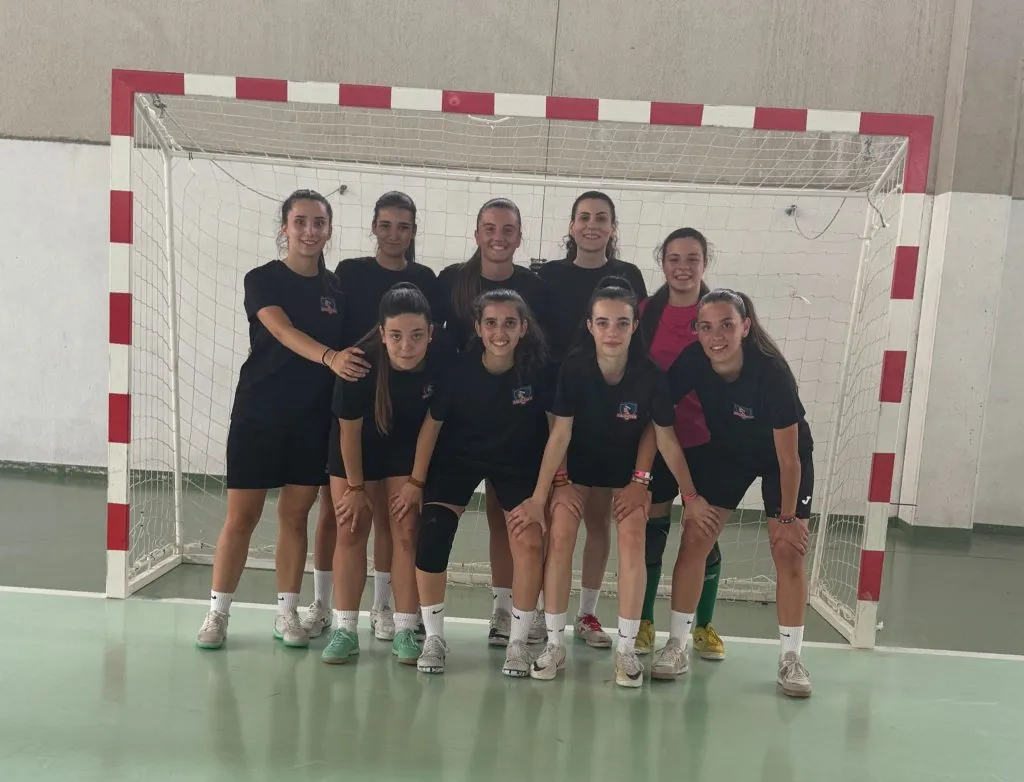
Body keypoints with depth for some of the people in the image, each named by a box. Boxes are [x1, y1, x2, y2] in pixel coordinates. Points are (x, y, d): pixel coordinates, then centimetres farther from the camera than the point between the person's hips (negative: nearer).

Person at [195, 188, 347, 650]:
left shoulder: (338, 288, 6)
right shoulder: (263, 279, -4)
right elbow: (284, 332, -22)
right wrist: (329, 356, -39)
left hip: (314, 419, 3)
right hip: (259, 413, -2)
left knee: (295, 516, 9)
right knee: (241, 517, 3)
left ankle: (287, 613, 20)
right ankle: (218, 612, 17)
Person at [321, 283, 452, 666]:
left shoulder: (442, 360, -31)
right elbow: (349, 428, -18)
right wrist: (356, 486, -8)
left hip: (409, 444, 1)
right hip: (359, 442, -1)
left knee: (407, 531, -2)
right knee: (351, 531, 2)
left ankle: (405, 631, 8)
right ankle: (345, 630, 13)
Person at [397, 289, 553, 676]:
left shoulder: (538, 369, -23)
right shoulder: (460, 367, -22)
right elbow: (433, 422, -10)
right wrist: (416, 481, -6)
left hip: (518, 463, 0)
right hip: (457, 459, 0)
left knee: (530, 543, -14)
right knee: (431, 538, -13)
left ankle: (518, 642, 6)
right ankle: (434, 637, 7)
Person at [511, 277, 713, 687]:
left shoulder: (650, 375, -25)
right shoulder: (573, 367, -26)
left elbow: (666, 439, -13)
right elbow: (560, 433, -21)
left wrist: (690, 495, -6)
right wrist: (538, 497, -22)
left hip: (628, 470, 0)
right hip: (577, 466, 0)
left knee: (632, 539, -18)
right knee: (560, 536, -16)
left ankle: (626, 649, -5)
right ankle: (555, 643, -3)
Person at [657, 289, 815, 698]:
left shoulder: (772, 372, -34)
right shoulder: (692, 362, -26)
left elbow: (788, 458, -25)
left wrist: (787, 517, -18)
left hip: (782, 457, -3)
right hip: (725, 452, 3)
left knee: (789, 553, -6)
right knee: (694, 539, -5)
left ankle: (790, 658, 10)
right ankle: (678, 645, 6)